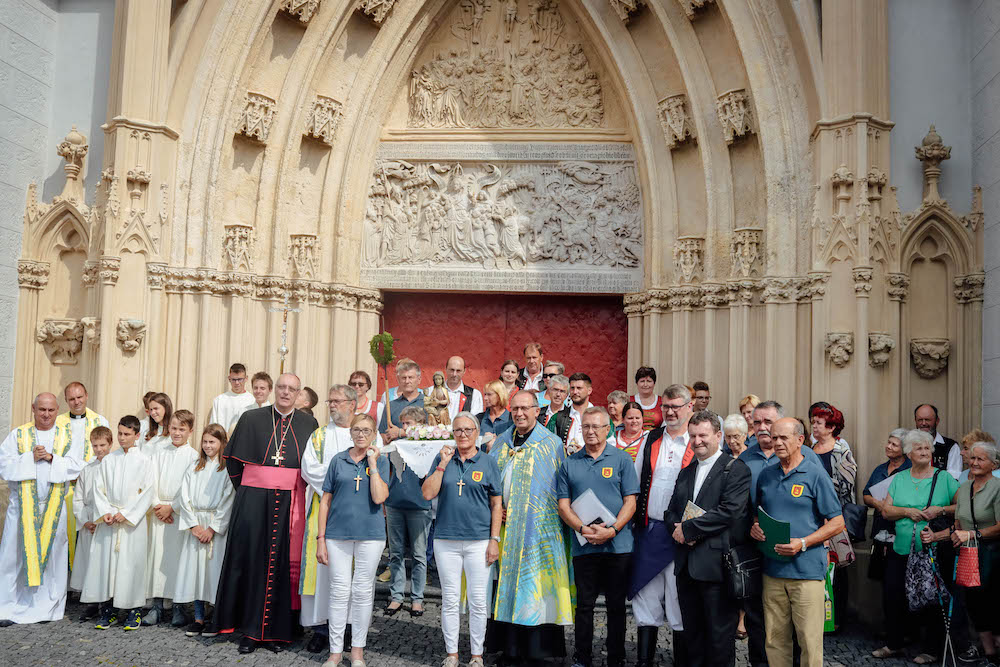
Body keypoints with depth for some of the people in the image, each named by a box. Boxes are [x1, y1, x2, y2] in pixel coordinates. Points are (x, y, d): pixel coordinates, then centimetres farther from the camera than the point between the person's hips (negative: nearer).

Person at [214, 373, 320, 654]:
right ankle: (250, 629, 8)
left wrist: (297, 490, 3)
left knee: (284, 564, 1)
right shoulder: (251, 419, 4)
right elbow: (233, 458, 9)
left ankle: (278, 630, 11)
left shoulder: (309, 425, 6)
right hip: (253, 502, 0)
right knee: (252, 559, 0)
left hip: (290, 504, 1)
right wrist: (247, 490, 5)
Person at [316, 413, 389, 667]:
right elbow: (325, 500, 6)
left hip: (370, 533, 0)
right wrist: (321, 538, 2)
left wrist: (372, 463, -10)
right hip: (338, 533, 1)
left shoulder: (381, 461, 3)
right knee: (340, 591, 2)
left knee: (363, 591, 6)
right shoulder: (338, 460, 6)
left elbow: (379, 497, -11)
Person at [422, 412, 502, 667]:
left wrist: (494, 539, -3)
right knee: (450, 599, 8)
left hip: (478, 541, -1)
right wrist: (443, 464, -9)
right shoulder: (443, 459, 6)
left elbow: (496, 504, 3)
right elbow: (428, 493, -2)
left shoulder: (488, 462, 3)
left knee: (478, 600, 3)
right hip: (446, 540, 1)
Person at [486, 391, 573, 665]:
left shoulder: (551, 444, 0)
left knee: (533, 586, -4)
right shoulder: (501, 442, 13)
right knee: (506, 586, 6)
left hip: (537, 529, -4)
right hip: (504, 528, 4)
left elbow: (561, 490, -1)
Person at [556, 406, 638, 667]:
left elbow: (630, 501, -1)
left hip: (618, 545, -1)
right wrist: (583, 529, -12)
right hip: (583, 546, 1)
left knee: (616, 604, 6)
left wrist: (612, 530, -15)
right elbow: (563, 505, 5)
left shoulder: (622, 459, 3)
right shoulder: (570, 464, 8)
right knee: (584, 604, 6)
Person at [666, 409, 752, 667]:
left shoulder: (736, 469, -6)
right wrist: (677, 529, -6)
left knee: (719, 635, 1)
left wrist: (688, 529, -14)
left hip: (716, 565, -7)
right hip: (686, 566, 7)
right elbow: (671, 511, 17)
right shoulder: (685, 473, 18)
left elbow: (729, 511, -18)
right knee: (692, 634, 15)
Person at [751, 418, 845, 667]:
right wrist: (754, 527, 0)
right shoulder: (766, 475, 12)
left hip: (807, 571, -4)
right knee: (774, 639, 7)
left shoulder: (815, 474, -4)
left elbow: (837, 522, -4)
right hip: (773, 569, 5)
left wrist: (802, 543, -14)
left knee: (810, 640, -2)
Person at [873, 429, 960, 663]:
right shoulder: (899, 479, 9)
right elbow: (886, 510, 6)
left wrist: (941, 510, -17)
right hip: (901, 550, 3)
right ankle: (894, 644, 21)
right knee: (892, 595, 5)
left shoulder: (944, 478, 0)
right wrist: (907, 512, -10)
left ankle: (931, 650, 15)